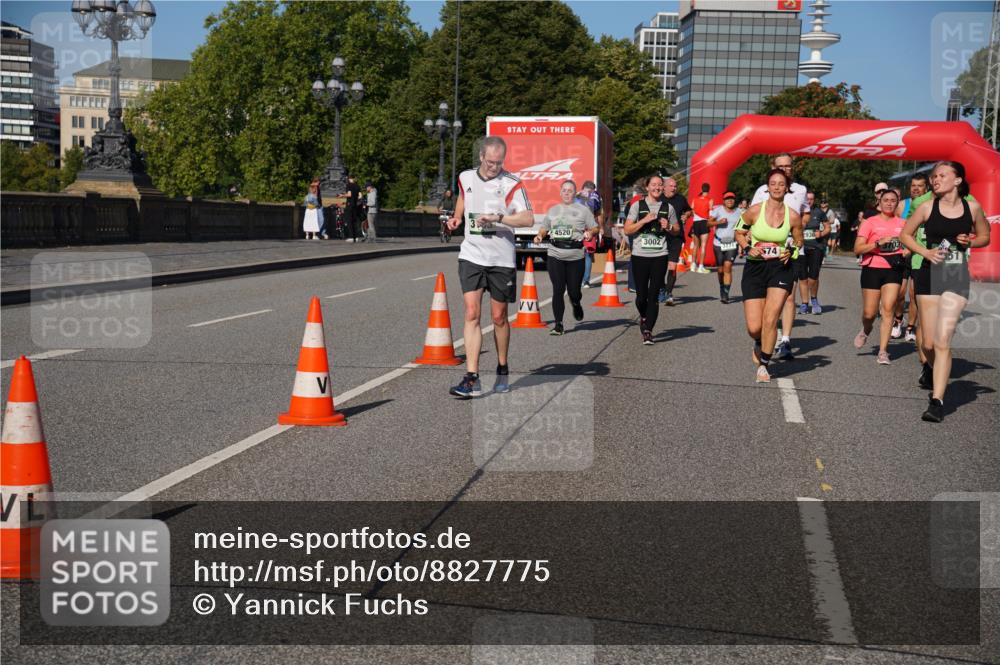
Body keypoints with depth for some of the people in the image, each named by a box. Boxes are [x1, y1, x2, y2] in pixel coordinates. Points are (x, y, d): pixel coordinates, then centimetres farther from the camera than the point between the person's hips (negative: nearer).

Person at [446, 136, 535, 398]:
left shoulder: (512, 184, -6)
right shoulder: (466, 178, 7)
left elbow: (528, 219, -16)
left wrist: (498, 217, -27)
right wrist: (456, 217, 12)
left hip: (501, 259, -2)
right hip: (471, 256, 2)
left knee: (499, 318, 8)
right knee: (471, 314, -9)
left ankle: (502, 370, 29)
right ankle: (472, 379, -12)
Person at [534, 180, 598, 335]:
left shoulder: (583, 210, 8)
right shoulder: (553, 210, 17)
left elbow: (594, 228, 7)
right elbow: (544, 228, 23)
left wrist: (590, 233, -15)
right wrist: (539, 236, 2)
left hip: (576, 256, -2)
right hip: (555, 255, 2)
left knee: (574, 291, 1)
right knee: (558, 290, -4)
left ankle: (576, 304, 38)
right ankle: (558, 325, 1)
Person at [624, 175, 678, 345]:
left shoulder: (668, 207, 9)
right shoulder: (637, 206, 3)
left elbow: (677, 229, 18)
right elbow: (627, 229, -2)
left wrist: (668, 227, -4)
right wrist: (645, 220, -13)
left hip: (660, 256, 1)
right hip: (640, 255, -1)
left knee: (653, 295, -3)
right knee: (641, 295, 3)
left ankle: (647, 331, 0)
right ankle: (643, 317, 34)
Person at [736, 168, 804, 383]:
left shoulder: (793, 216, -1)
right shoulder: (754, 210, -4)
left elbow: (798, 241, 15)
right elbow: (739, 233, 10)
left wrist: (791, 251, -6)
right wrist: (748, 248, -8)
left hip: (781, 268, 0)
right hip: (754, 268, 0)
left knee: (770, 320, -12)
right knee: (754, 327, -4)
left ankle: (763, 365, 6)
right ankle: (759, 344, 34)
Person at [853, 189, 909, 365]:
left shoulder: (902, 224, 11)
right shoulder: (869, 223, 1)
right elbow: (857, 248, -7)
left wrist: (907, 253, 2)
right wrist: (879, 243, -18)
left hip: (894, 270, 2)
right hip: (872, 269, -2)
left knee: (887, 309, -9)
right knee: (869, 312, 2)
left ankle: (883, 352, -6)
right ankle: (866, 331, 38)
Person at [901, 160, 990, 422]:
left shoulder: (972, 207, 0)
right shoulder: (928, 207, -1)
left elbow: (984, 237, 15)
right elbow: (905, 234, 8)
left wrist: (969, 241, -7)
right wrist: (926, 252, -7)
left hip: (957, 277, -1)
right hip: (930, 274, 1)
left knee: (943, 341, -13)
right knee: (928, 343, 6)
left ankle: (937, 401, -14)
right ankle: (931, 367, 41)